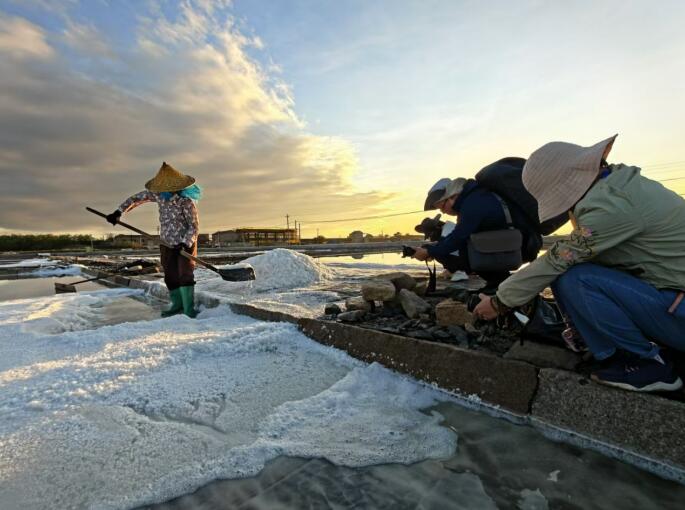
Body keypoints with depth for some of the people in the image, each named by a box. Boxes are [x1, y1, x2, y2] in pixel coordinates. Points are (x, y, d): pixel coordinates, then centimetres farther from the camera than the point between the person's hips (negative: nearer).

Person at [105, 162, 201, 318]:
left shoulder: (186, 201, -22)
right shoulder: (158, 194, -6)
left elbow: (194, 227, -19)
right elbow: (136, 198, 10)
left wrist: (184, 243, -31)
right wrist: (118, 212, 6)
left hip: (186, 243, -6)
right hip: (167, 243, 6)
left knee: (185, 274, -13)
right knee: (170, 276, 8)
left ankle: (189, 309, -7)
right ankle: (177, 305, 21)